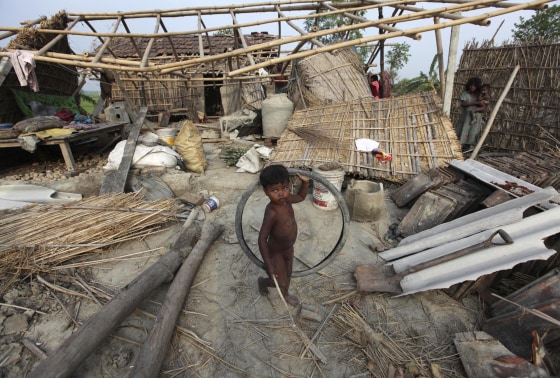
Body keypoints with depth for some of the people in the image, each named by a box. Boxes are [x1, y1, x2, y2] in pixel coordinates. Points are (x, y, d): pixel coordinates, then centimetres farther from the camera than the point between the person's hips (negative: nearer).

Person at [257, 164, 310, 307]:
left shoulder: (286, 199, -14)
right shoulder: (272, 212, -36)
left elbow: (301, 197, 10)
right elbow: (262, 239, -31)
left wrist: (305, 182, -7)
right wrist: (268, 264, -28)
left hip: (289, 248, 7)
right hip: (276, 252, -7)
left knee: (288, 275, 26)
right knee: (280, 283, 7)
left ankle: (285, 294, 55)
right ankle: (263, 281, 39)